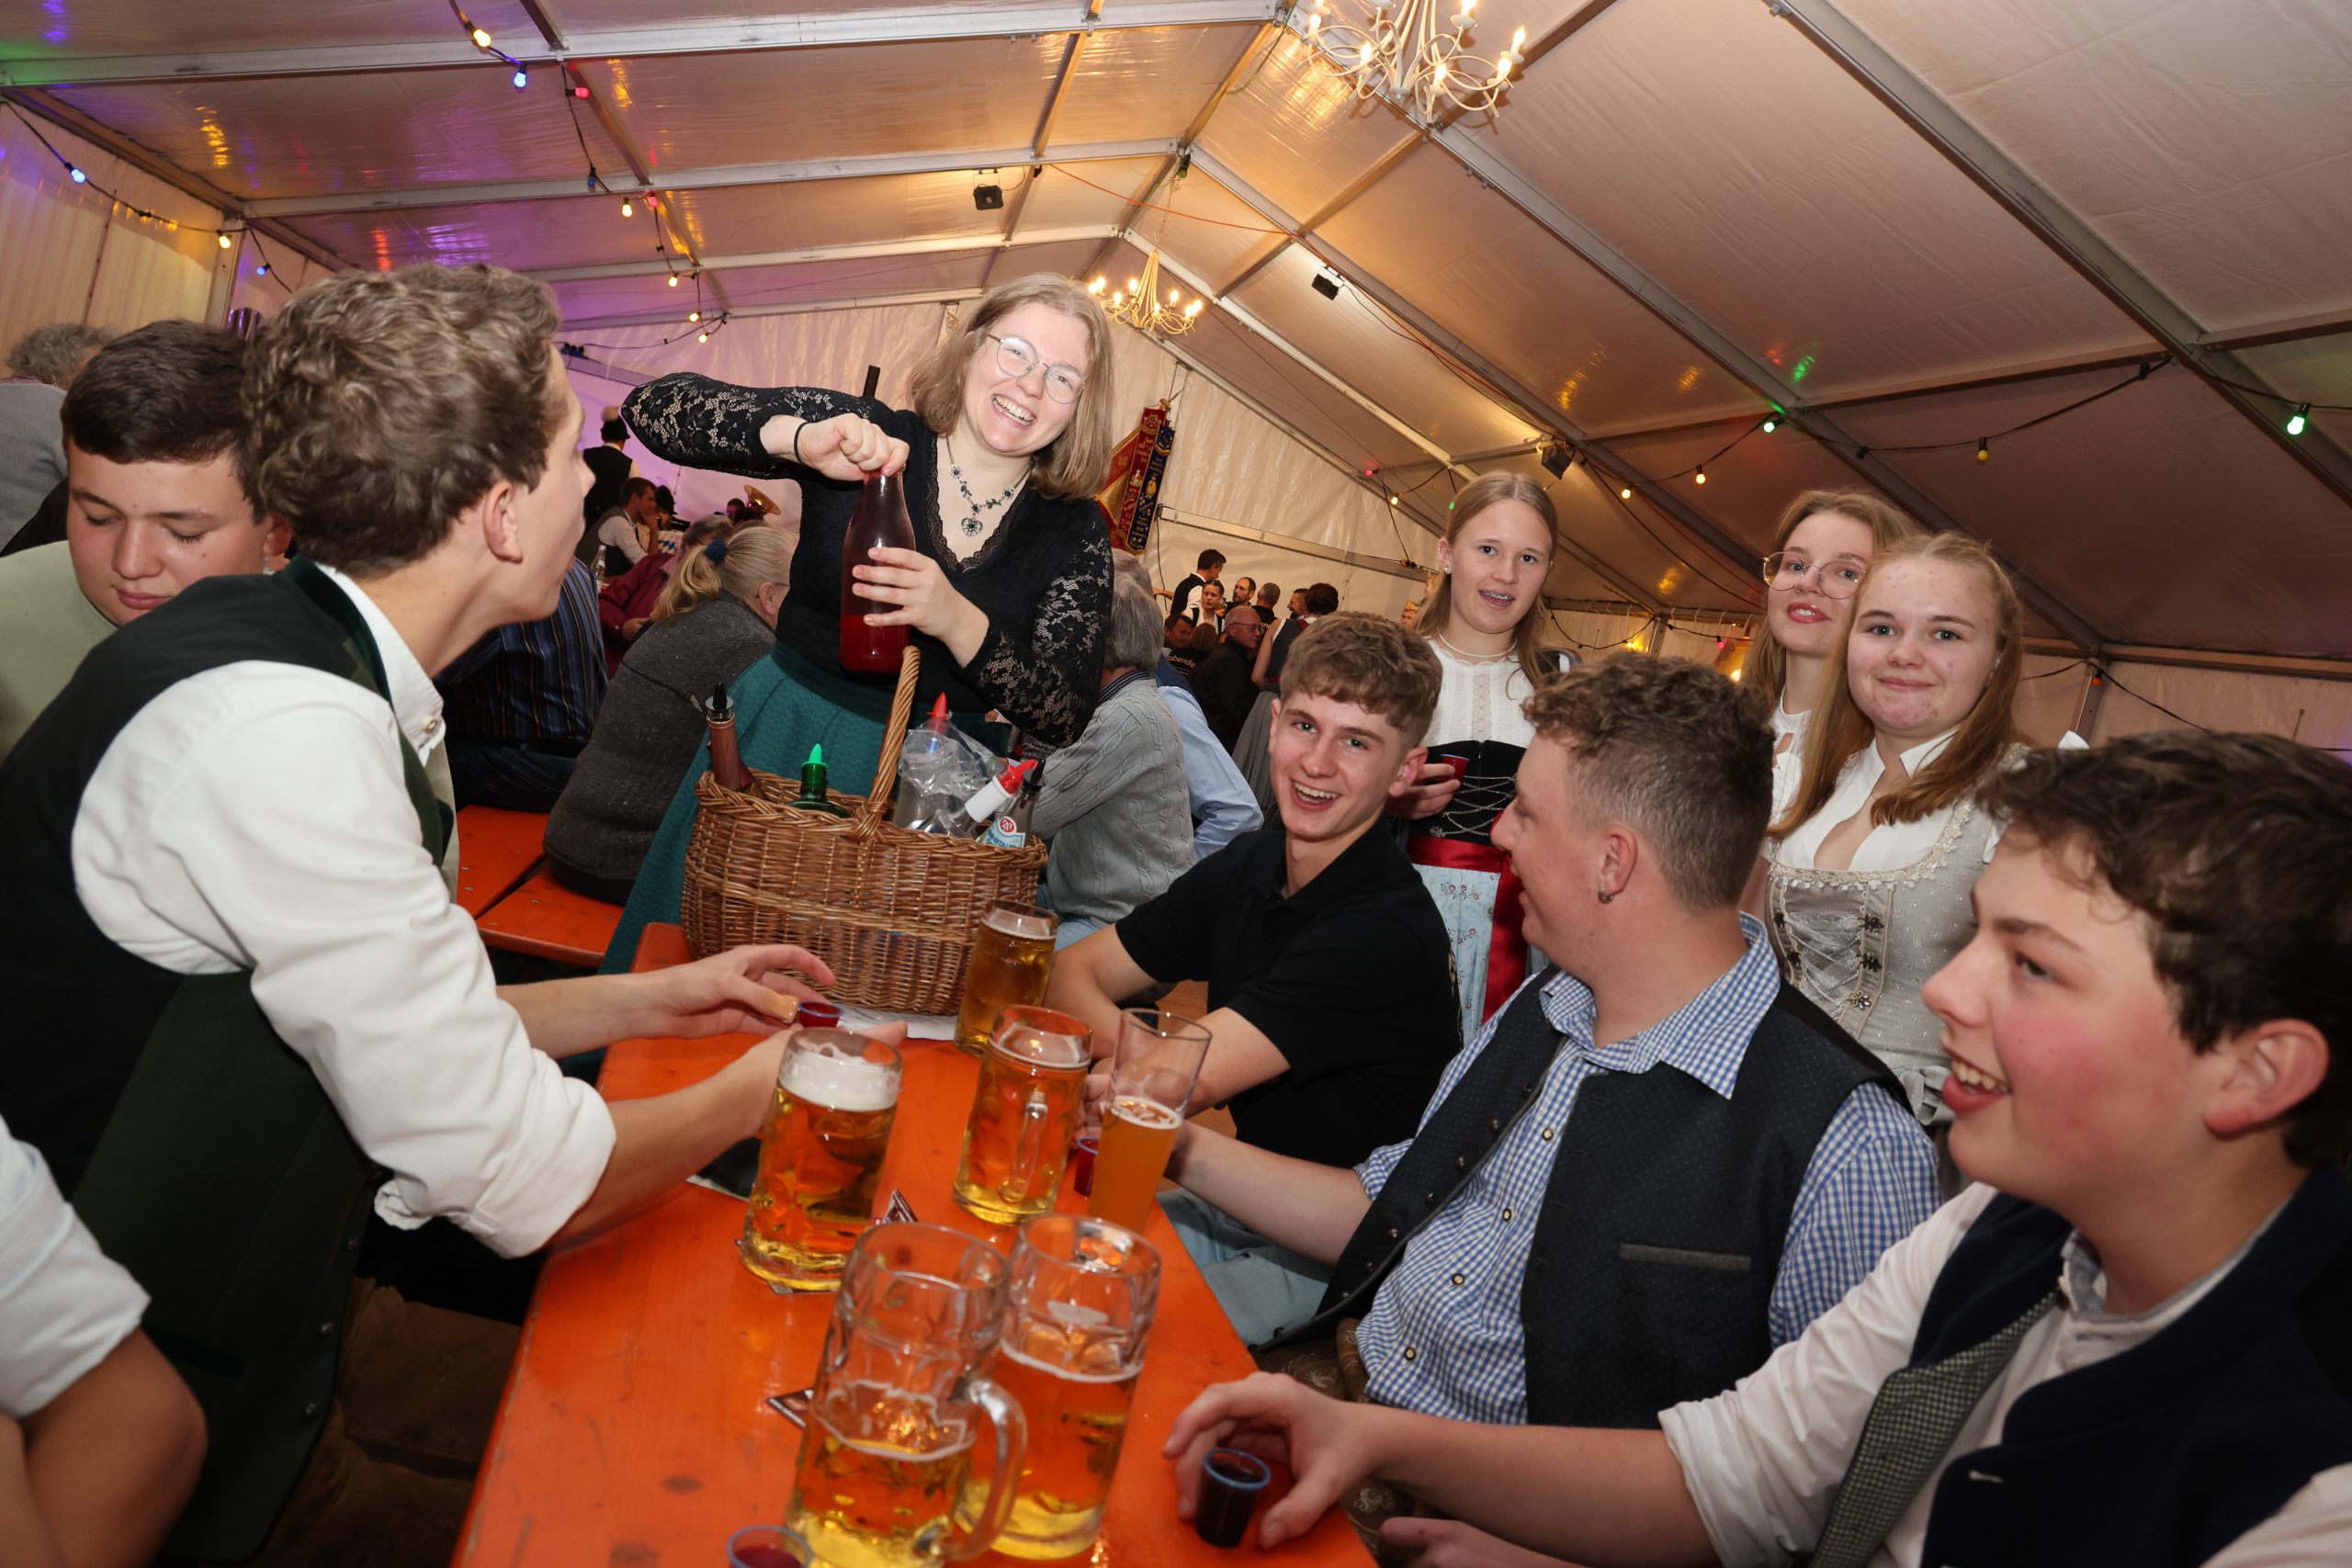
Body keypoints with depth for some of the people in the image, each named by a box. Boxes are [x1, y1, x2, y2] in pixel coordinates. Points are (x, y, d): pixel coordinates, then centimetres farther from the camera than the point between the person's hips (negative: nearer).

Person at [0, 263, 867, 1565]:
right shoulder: (283, 728, -29)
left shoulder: (299, 662, 0)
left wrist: (649, 999, 12)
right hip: (183, 1439, -8)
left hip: (257, 1311, 8)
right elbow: (525, 1181, -23)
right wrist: (745, 1094, -5)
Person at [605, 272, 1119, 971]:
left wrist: (957, 621, -24)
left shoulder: (1075, 533, -1)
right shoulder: (866, 437, -4)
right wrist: (799, 438, -27)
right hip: (781, 744, 0)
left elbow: (1065, 718, -8)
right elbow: (652, 406, -10)